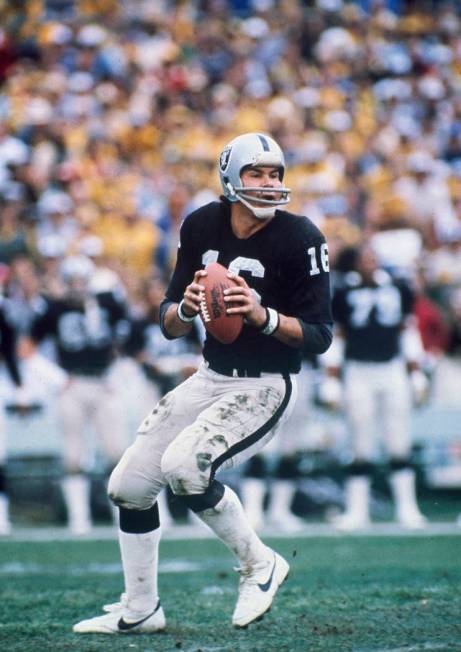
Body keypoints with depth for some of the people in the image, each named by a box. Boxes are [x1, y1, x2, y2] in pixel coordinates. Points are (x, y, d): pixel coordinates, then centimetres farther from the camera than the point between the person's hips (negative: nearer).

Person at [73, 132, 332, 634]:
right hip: (210, 379, 6)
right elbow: (169, 325, 6)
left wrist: (263, 315, -29)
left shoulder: (299, 239, -14)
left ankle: (259, 564, -7)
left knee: (183, 464, -28)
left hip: (265, 387, -6)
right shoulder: (201, 227, 1)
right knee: (129, 485, 5)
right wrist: (185, 307, -17)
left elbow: (319, 336, -13)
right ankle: (139, 609, 22)